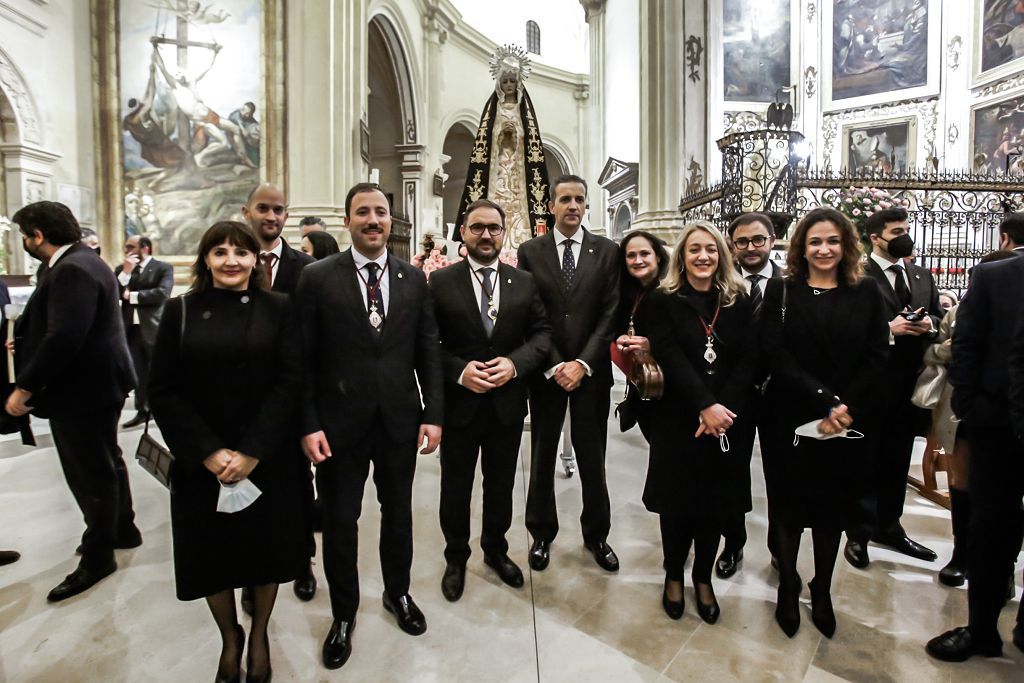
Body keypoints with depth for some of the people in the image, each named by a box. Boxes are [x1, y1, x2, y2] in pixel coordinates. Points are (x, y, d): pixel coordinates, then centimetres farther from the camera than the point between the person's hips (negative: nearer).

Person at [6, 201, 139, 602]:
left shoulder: (72, 270, -22)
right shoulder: (80, 262, 12)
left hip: (84, 388, -11)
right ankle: (123, 530, 36)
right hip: (93, 382, 11)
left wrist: (25, 387, -24)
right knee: (105, 463, 21)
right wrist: (24, 343, 21)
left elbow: (64, 337, -30)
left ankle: (97, 557, 16)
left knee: (90, 474, 2)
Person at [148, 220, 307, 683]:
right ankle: (229, 637, 38)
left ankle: (259, 635, 37)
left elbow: (289, 381, -8)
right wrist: (208, 452, -12)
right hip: (201, 462, 1)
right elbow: (163, 390, -3)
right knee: (212, 552, 12)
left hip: (267, 457, -1)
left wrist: (253, 452, -16)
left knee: (265, 546, 11)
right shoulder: (181, 311, 1)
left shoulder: (278, 308, -2)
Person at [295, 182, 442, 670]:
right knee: (340, 521, 12)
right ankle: (344, 614, 35)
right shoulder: (318, 278, -5)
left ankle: (398, 593, 43)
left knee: (398, 513, 18)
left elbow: (428, 352, 3)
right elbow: (304, 359, -6)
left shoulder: (413, 279, 2)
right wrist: (309, 424, -10)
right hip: (340, 424, -2)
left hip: (401, 420, 2)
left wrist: (432, 414, -2)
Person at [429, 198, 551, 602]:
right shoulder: (440, 283, -6)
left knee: (500, 486, 19)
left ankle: (495, 550, 43)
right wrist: (459, 370, -21)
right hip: (458, 404, -2)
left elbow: (542, 334, 0)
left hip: (508, 405, 2)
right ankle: (456, 558, 37)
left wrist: (514, 363, -16)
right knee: (456, 488, 15)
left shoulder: (525, 283, 2)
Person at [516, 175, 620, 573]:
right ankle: (542, 534, 28)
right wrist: (554, 366, -10)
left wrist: (583, 363, -11)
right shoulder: (530, 251, 2)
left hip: (591, 371, 0)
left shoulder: (607, 251, 3)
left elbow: (610, 313, -3)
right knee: (542, 457, 11)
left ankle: (596, 535, 28)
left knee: (592, 458, 10)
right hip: (546, 371, 0)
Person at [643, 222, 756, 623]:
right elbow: (671, 359, -12)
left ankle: (703, 578, 31)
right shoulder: (664, 302, -2)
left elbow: (747, 361, -2)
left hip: (727, 421, 2)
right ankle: (674, 575, 30)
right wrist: (706, 406, -21)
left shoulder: (739, 302, 6)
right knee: (677, 503, 7)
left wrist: (723, 410, -15)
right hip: (677, 421, -2)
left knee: (716, 503, 10)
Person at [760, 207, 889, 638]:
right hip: (790, 420, -1)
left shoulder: (867, 293, 5)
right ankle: (788, 586, 29)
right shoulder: (781, 291, 0)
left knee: (833, 507, 13)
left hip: (849, 422, 2)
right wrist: (824, 402, -17)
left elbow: (877, 358, -2)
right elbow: (777, 356, -9)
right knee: (787, 505, 9)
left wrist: (846, 409, -15)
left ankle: (822, 591, 32)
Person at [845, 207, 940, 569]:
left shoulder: (923, 276, 13)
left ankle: (888, 526, 31)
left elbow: (938, 317, 16)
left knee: (897, 458, 16)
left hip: (909, 381, 7)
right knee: (866, 460, 4)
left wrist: (929, 324, -5)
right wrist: (889, 329, -22)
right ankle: (859, 533, 16)